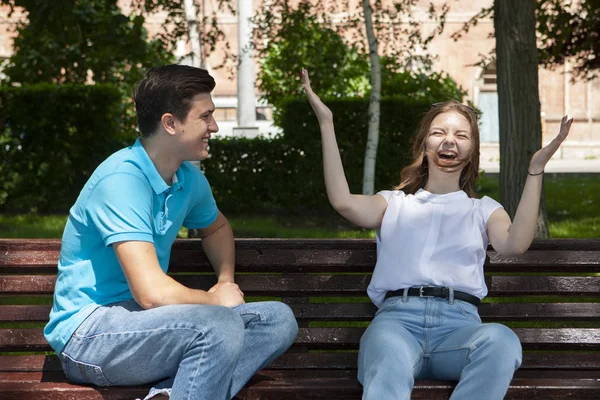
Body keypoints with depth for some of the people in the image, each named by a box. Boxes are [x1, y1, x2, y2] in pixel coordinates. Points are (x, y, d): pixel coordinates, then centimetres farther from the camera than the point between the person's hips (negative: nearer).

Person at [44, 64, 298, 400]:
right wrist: (216, 299, -10)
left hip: (146, 320, 9)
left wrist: (226, 280, 11)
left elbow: (217, 227, 31)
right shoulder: (122, 180, -20)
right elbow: (152, 292, -28)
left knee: (278, 319, -6)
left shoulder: (188, 178, 7)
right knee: (221, 324, -33)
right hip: (90, 331, -9)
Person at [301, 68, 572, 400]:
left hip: (459, 320, 1)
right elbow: (343, 202, 4)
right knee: (389, 364, -41)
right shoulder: (395, 203, 27)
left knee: (502, 340, -39)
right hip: (398, 315, -1)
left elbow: (515, 244, 4)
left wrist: (535, 170, 0)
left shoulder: (484, 209, 28)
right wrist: (326, 123, 5)